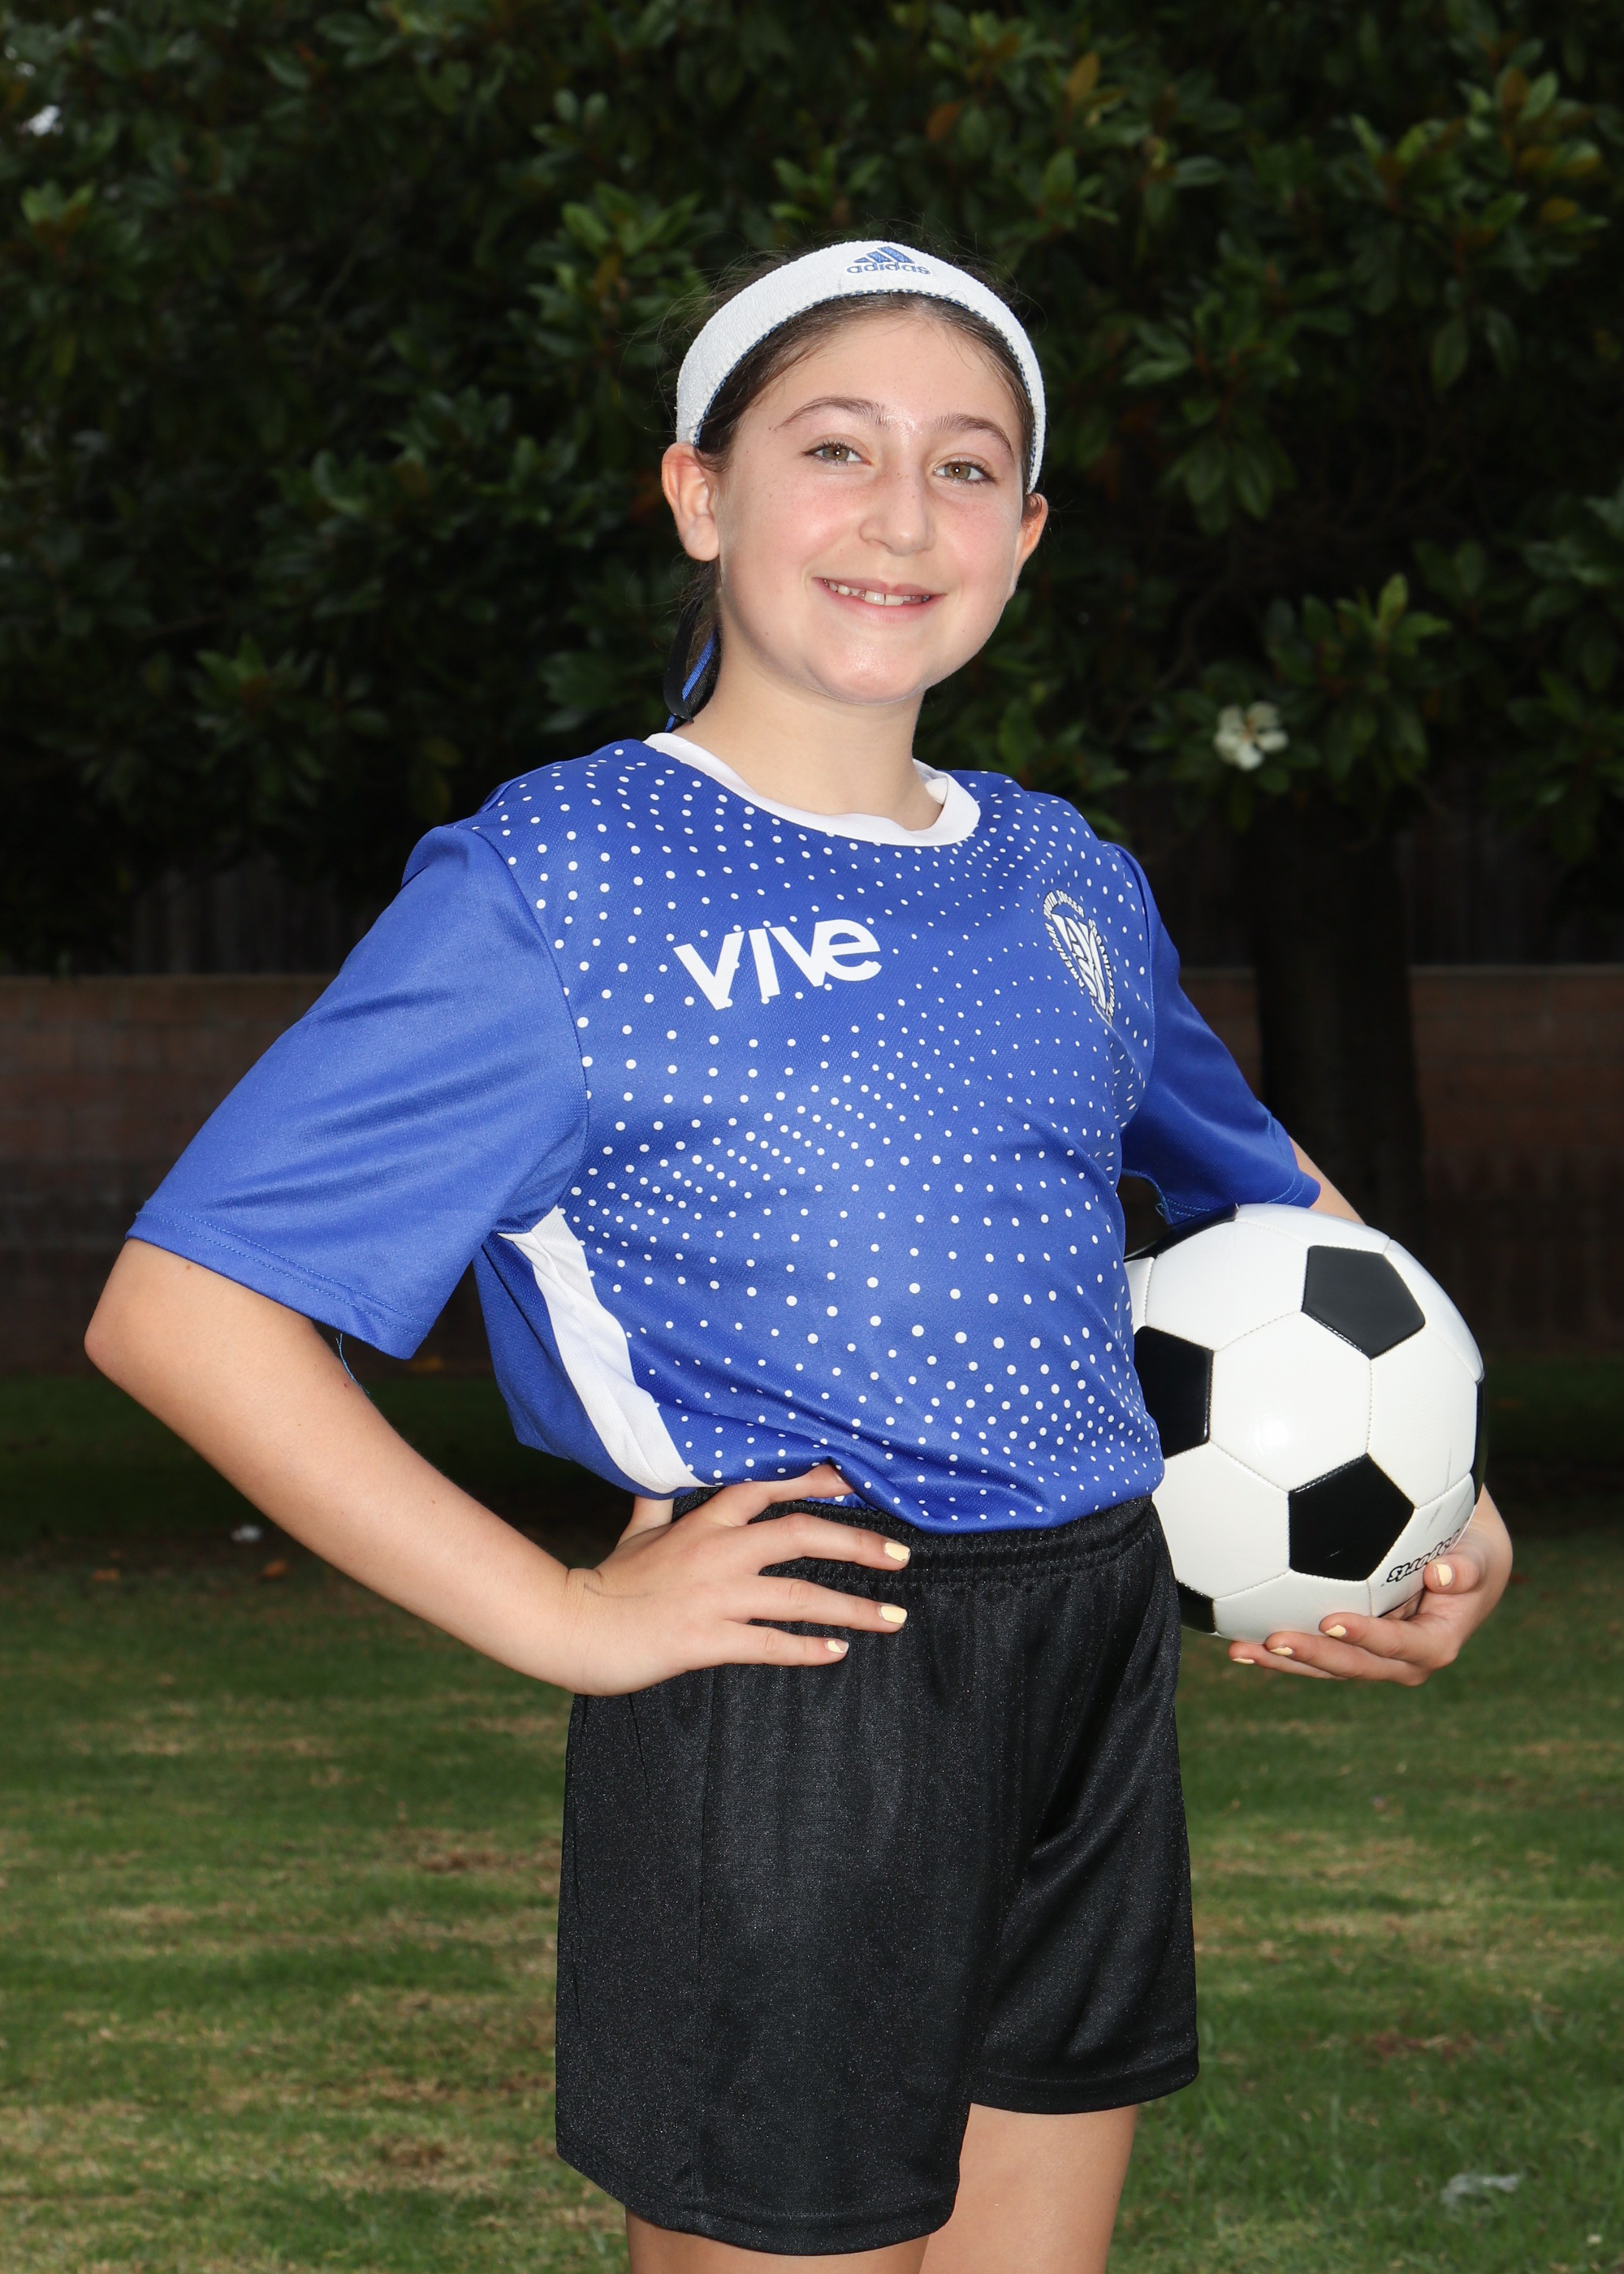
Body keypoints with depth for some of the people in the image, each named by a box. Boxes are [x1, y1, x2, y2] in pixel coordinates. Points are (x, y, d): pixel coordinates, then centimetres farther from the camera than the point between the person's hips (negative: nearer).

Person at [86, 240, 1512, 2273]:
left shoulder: (1067, 878, 11)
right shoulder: (559, 883, -7)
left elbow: (1269, 1198, 29)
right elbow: (181, 1307, -13)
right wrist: (567, 1620, -16)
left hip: (1094, 1714, 6)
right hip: (787, 1733, -6)